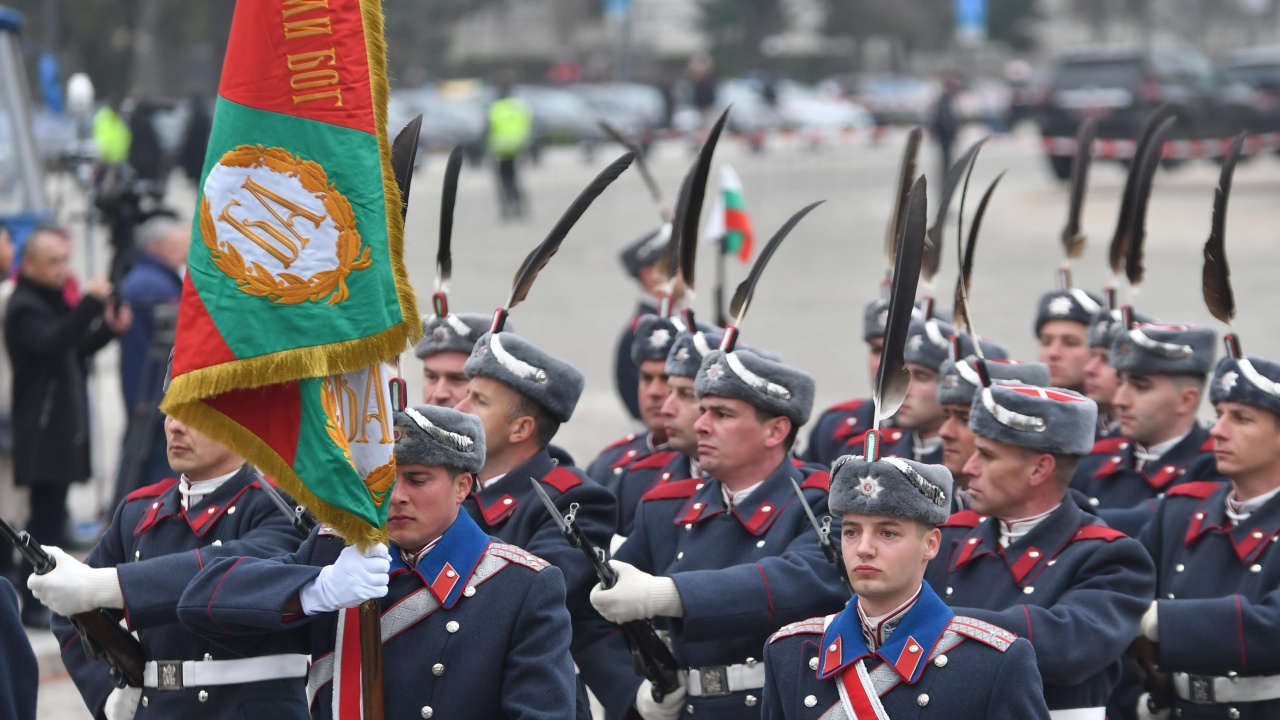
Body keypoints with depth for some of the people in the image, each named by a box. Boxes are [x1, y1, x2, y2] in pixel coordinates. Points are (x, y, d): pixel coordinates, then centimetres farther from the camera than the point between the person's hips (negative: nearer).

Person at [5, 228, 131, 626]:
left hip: (63, 425, 10)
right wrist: (90, 305, -35)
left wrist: (108, 329, 9)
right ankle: (35, 605, -9)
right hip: (41, 431, -10)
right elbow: (52, 344, -31)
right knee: (47, 515, -11)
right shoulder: (25, 308, -13)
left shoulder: (52, 302, 18)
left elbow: (74, 351, 25)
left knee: (51, 515, 13)